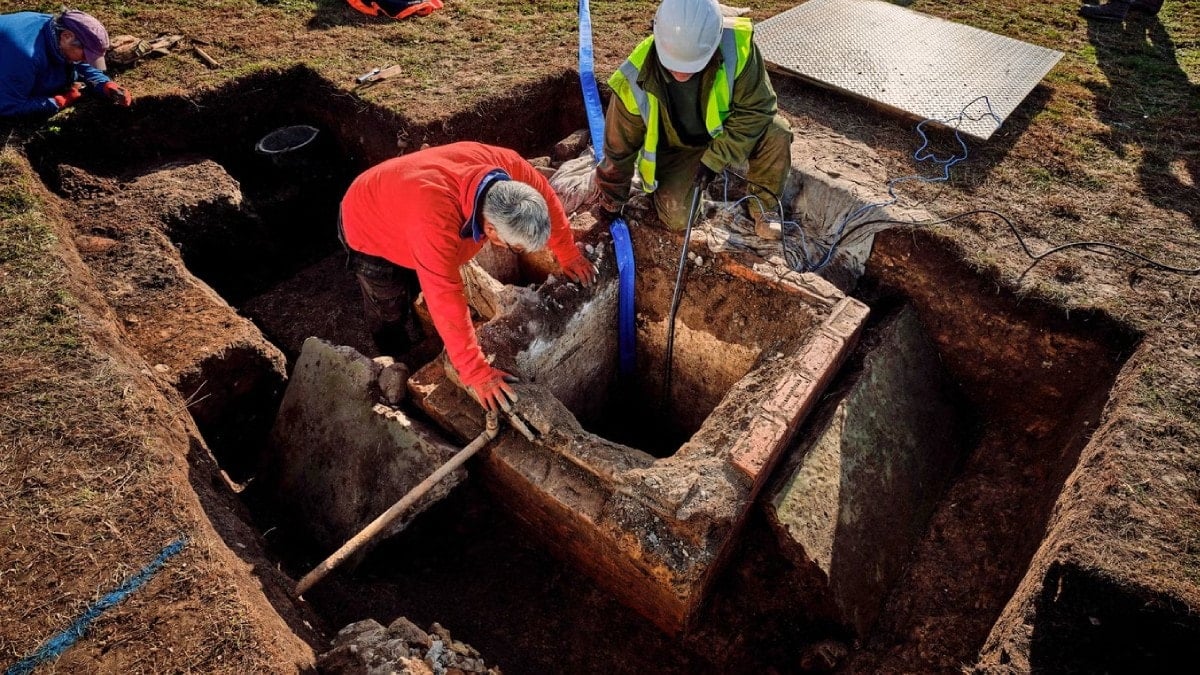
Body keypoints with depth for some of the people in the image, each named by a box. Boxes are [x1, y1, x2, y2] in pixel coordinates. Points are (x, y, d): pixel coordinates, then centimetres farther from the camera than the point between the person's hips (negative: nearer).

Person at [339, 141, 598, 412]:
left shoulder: (508, 167, -30)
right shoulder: (435, 221, -49)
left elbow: (547, 199, -10)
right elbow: (446, 299, -43)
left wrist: (568, 254, 2)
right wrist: (475, 371, -37)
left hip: (399, 204, 5)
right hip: (369, 229, -5)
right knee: (389, 311, 11)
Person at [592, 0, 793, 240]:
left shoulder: (737, 46, -32)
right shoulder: (635, 82, -29)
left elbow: (755, 109, -22)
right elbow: (619, 147, -15)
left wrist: (714, 159, -29)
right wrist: (611, 201, -3)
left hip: (725, 132, 1)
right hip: (677, 148, 0)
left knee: (776, 134, -27)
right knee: (675, 217, -18)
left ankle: (764, 204, 0)